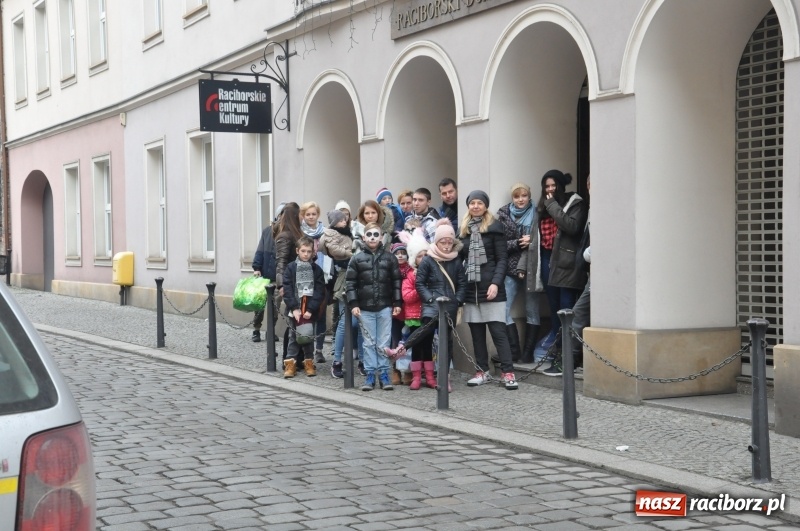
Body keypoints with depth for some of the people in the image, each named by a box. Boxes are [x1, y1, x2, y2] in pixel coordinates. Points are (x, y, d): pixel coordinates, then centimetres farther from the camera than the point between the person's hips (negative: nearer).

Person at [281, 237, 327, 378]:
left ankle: (308, 362, 18)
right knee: (293, 336, 3)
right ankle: (290, 363, 7)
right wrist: (294, 308, -13)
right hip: (294, 309, -1)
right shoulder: (290, 268, 0)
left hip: (310, 310, 1)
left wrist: (310, 309, -13)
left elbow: (320, 292, -4)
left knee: (309, 335, 8)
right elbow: (287, 290, -4)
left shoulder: (316, 270, 1)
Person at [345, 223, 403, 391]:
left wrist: (397, 303, 1)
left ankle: (383, 373, 10)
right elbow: (351, 283, 2)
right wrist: (353, 304, -6)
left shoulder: (389, 258, 5)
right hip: (365, 308, 0)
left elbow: (396, 281, 7)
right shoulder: (357, 259, 3)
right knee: (369, 342, 4)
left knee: (383, 342, 3)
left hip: (385, 307, 0)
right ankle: (370, 374, 9)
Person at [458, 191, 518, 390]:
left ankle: (508, 373, -4)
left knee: (498, 331, -6)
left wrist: (495, 283, -17)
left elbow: (502, 259, -5)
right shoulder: (463, 229, 13)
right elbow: (459, 259, 14)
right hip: (471, 289, 5)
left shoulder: (494, 227, -1)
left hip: (490, 288, -5)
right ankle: (482, 371, 16)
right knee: (476, 333, 8)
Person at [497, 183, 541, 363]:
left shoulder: (535, 215, -1)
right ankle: (514, 350, 0)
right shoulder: (503, 215, 6)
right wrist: (518, 243, -14)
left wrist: (524, 267, -11)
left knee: (532, 311, 2)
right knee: (505, 309, -7)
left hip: (530, 269, -1)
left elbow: (536, 243, -4)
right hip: (509, 269, 2)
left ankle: (528, 352, 8)